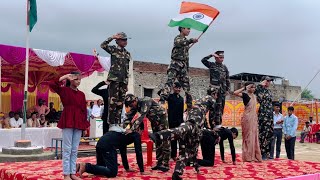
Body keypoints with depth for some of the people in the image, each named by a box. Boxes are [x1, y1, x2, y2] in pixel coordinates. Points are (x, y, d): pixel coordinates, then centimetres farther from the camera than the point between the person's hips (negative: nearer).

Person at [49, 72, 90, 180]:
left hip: (79, 123, 5)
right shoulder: (64, 90, 1)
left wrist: (85, 123, 6)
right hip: (68, 122, -5)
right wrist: (64, 77, -12)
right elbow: (52, 85, -16)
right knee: (67, 149, -3)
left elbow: (84, 110, 13)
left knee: (75, 150, 9)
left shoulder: (82, 94, 13)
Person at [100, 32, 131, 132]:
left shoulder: (127, 54, 17)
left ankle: (117, 124, 11)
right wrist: (112, 37, -13)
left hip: (123, 80, 6)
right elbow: (103, 45, -17)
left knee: (120, 103, 5)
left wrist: (126, 83, 15)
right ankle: (111, 124, -8)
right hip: (114, 78, -6)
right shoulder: (113, 50, 3)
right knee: (113, 101, -11)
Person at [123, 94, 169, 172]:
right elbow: (129, 116, -5)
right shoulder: (135, 106, -5)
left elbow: (141, 116, -39)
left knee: (164, 142, -8)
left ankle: (165, 164, -6)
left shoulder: (145, 101, -29)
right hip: (154, 121, 8)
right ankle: (159, 163, 17)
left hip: (161, 119, -8)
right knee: (157, 142, 11)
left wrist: (132, 129, -45)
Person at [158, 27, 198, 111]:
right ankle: (162, 100, -27)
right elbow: (179, 43, -28)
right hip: (176, 64, -8)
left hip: (183, 66, 8)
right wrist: (191, 40, -37)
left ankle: (189, 103, 15)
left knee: (186, 85, 8)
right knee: (169, 82, -19)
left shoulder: (186, 41, 22)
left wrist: (187, 68, 21)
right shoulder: (178, 38, 0)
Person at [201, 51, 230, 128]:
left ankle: (219, 122, 12)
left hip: (222, 89, 4)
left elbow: (227, 79, 15)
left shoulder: (225, 67, 13)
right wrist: (211, 55, -15)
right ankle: (212, 123, -4)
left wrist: (228, 89, 9)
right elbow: (203, 60, -12)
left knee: (221, 106, 6)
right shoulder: (212, 65, 3)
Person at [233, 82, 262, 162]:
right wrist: (244, 88, -18)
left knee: (254, 137, 9)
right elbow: (235, 93, -26)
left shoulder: (254, 96, 13)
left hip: (254, 118, 7)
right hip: (247, 117, -7)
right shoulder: (245, 95, -7)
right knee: (248, 137, -4)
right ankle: (247, 156, 2)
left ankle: (254, 156, 16)